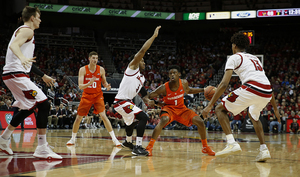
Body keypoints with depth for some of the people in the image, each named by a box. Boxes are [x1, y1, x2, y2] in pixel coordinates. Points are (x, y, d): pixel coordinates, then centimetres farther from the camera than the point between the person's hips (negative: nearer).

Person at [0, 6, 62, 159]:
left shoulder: (22, 31, 26)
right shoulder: (27, 30, -6)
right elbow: (14, 45, -27)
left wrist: (43, 76, 38)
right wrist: (23, 58, -46)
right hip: (16, 74, -11)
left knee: (29, 108, 22)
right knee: (44, 105, -15)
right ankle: (42, 149, -19)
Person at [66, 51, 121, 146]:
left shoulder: (101, 69, -8)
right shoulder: (83, 69, -12)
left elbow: (104, 82, 6)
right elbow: (80, 86, -18)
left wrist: (107, 85, -18)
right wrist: (89, 83, -38)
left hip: (98, 95, -1)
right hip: (86, 96, 1)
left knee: (103, 116, -17)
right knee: (78, 118, 4)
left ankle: (114, 138, -14)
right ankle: (73, 139, 24)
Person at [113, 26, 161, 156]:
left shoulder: (142, 78, 19)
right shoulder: (132, 67, -6)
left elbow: (142, 92, 24)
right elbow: (142, 51, -18)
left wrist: (147, 100, 3)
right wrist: (153, 36, -16)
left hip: (127, 102, 10)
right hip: (122, 102, -10)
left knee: (132, 121, 34)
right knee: (143, 117, -22)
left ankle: (128, 142, 60)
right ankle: (137, 147, -24)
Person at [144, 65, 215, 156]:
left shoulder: (184, 83, -12)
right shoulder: (164, 88, -22)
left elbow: (188, 90, 14)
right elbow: (149, 97, -10)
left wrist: (203, 90, 5)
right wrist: (157, 103, -21)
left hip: (182, 108, 4)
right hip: (169, 108, -4)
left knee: (200, 122, -7)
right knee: (163, 120, -38)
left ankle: (205, 147, 14)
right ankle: (149, 147, -36)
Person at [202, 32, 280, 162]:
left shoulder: (234, 58, 13)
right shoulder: (255, 58, 33)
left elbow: (224, 84, 0)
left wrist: (210, 105, 1)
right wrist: (275, 108, 37)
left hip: (251, 88, -7)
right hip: (267, 93, 7)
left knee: (220, 109, 10)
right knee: (253, 116, 35)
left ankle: (231, 143, -9)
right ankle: (264, 150, 21)